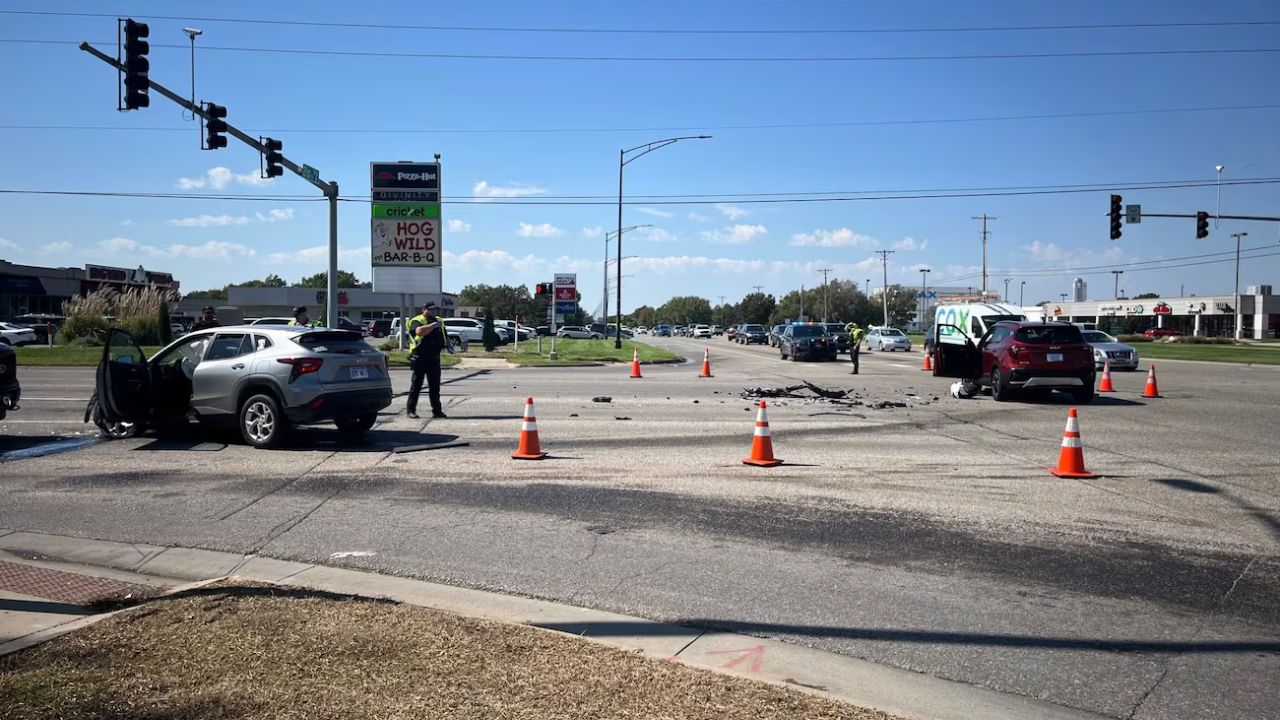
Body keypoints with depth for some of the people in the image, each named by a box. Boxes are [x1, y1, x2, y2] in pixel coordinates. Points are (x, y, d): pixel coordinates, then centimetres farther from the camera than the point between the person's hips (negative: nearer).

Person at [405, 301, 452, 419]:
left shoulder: (438, 320, 17)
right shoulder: (417, 320, -6)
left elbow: (444, 336, 28)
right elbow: (420, 331, -27)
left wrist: (447, 345, 11)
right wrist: (433, 325, -23)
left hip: (434, 358, 6)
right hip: (420, 359, -6)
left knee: (435, 386, 9)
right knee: (416, 384, -1)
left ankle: (437, 410, 14)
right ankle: (410, 410, 5)